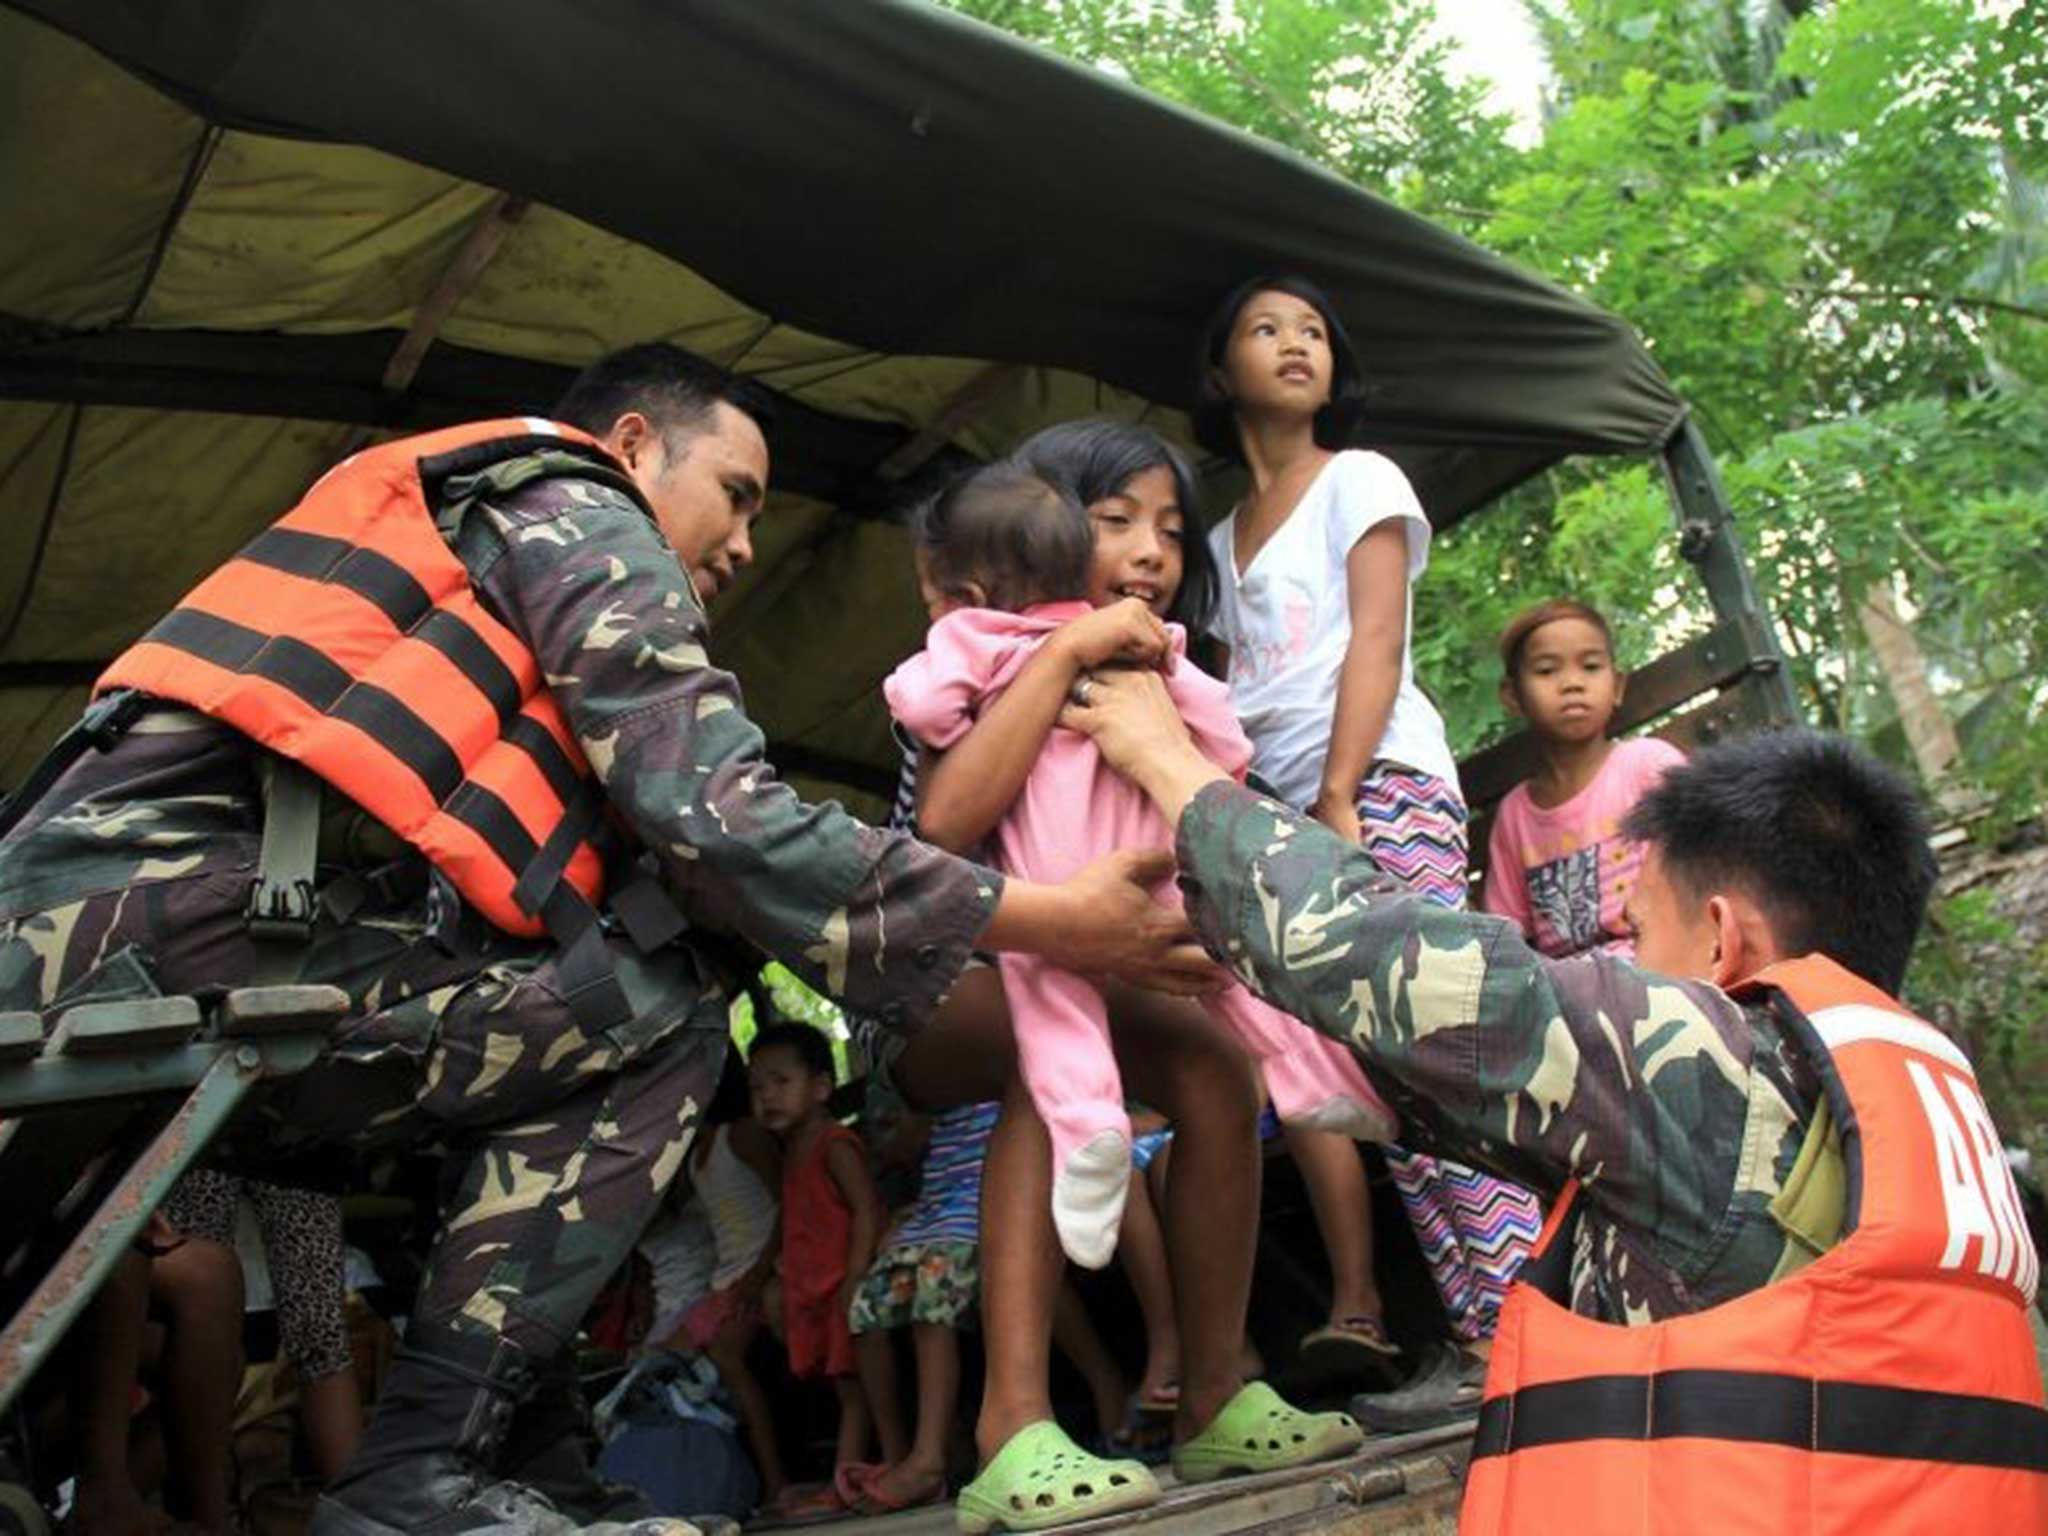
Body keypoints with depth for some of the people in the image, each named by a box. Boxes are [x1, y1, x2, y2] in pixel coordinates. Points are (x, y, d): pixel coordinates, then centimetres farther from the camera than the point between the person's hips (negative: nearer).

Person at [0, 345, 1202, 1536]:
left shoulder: (458, 521, 32)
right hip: (179, 899, -10)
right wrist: (1053, 921, -5)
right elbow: (722, 822, -10)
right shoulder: (581, 514, 4)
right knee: (663, 1017, -8)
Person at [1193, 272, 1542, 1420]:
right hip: (1283, 810, 7)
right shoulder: (1228, 536, 26)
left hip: (1382, 781, -7)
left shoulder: (1359, 479, 8)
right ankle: (1355, 1313, 2)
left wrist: (1337, 796, -16)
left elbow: (1376, 646, -5)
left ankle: (1515, 1328, -19)